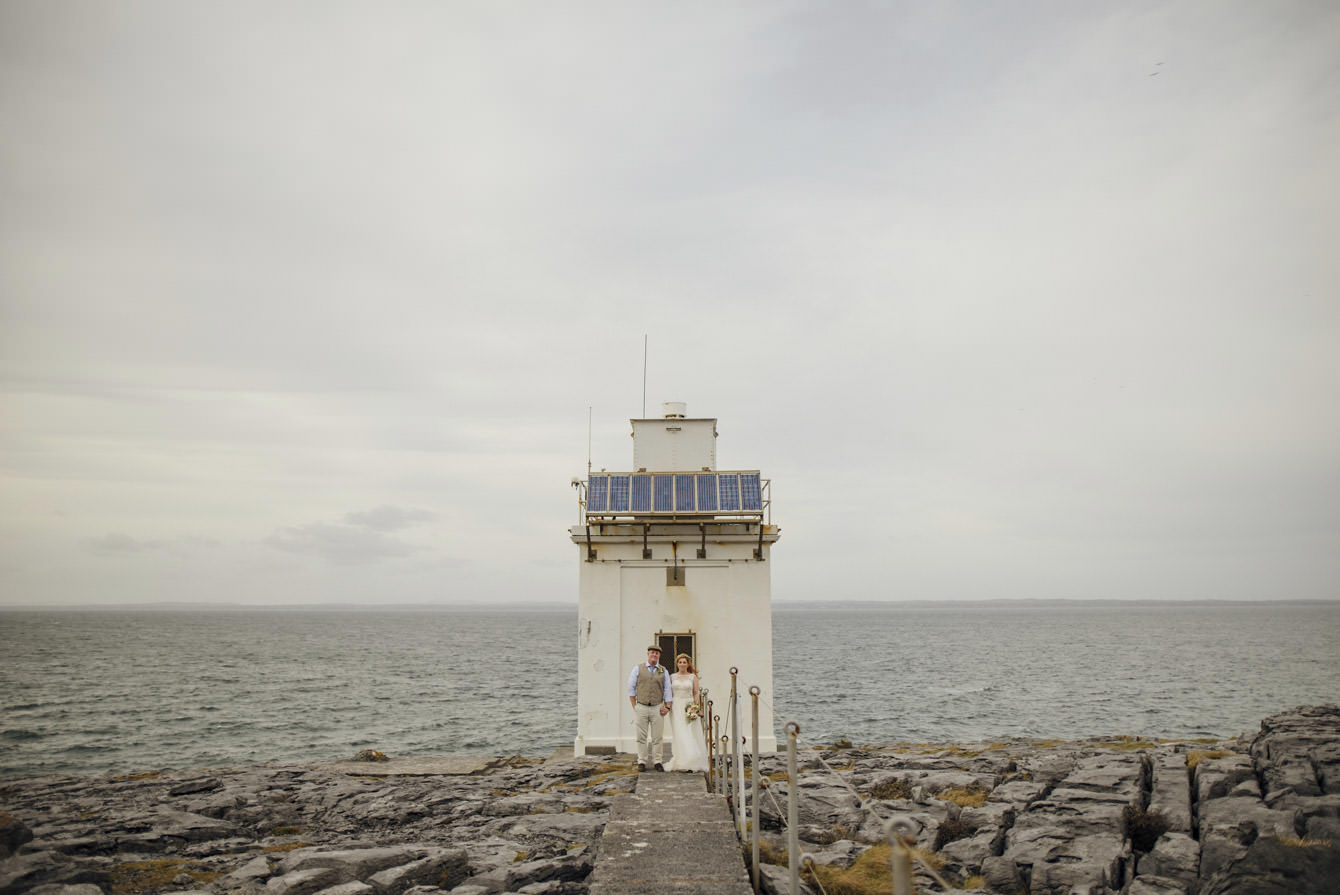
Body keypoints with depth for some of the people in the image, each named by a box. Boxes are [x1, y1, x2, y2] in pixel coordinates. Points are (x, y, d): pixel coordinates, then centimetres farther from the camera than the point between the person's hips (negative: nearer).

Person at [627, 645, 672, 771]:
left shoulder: (663, 671, 10)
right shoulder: (638, 668, 4)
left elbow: (667, 690, 9)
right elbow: (631, 688, 4)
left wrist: (668, 706, -1)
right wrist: (634, 706, 0)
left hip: (657, 708, 1)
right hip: (641, 707, -1)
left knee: (657, 737, 3)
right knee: (642, 737, 1)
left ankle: (657, 762, 10)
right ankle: (642, 762, 9)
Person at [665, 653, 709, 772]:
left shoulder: (693, 677, 6)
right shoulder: (672, 677, 9)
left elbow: (696, 693, 3)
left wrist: (697, 708, -8)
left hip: (690, 707, 0)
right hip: (676, 708, 0)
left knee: (691, 735, -4)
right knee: (680, 735, -6)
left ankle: (693, 763, 4)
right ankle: (683, 763, -3)